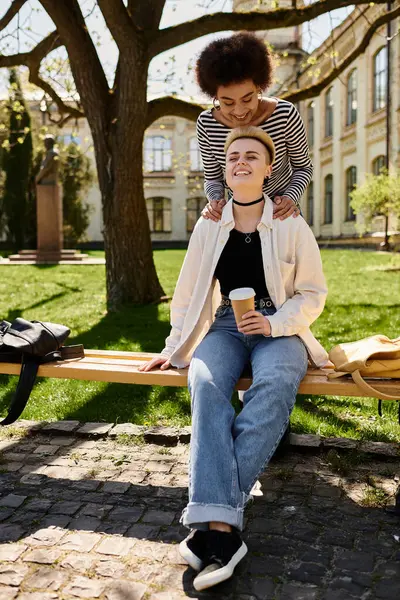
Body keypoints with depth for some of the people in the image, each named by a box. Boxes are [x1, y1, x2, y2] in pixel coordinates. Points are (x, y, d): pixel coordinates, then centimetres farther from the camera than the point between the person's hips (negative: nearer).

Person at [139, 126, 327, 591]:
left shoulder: (292, 227, 0)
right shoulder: (209, 227, 7)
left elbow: (313, 294, 3)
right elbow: (187, 292, 13)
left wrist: (274, 324, -15)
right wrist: (173, 348, 11)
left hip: (279, 330, -1)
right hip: (225, 327, 2)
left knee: (276, 385, -38)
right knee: (205, 385, -34)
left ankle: (209, 516, -40)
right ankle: (221, 524, -43)